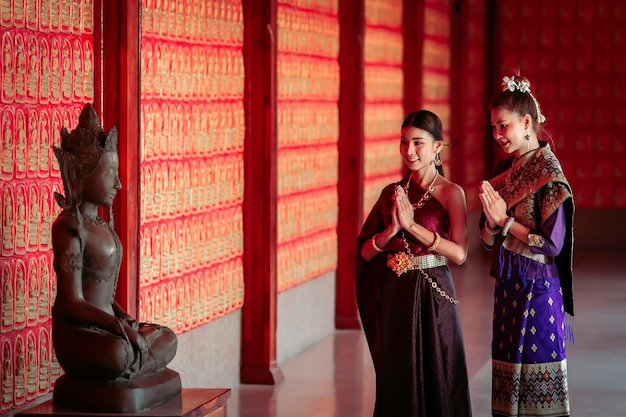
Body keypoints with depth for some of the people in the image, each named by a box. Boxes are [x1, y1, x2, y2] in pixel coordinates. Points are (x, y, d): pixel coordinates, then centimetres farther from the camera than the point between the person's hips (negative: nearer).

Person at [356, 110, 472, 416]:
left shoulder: (451, 193, -5)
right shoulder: (392, 194, 8)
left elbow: (459, 254, -15)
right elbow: (365, 252, 6)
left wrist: (411, 225, -16)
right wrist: (392, 228, -12)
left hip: (432, 295, -4)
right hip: (394, 296, 4)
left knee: (433, 378, 2)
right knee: (396, 382, 9)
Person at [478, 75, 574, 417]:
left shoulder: (548, 171, -12)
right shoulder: (506, 169, 9)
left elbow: (553, 244, -17)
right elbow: (488, 241, 11)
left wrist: (505, 221, -14)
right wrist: (491, 222, -11)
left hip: (537, 287, -8)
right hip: (508, 284, 8)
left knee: (537, 382, -3)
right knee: (508, 373, 11)